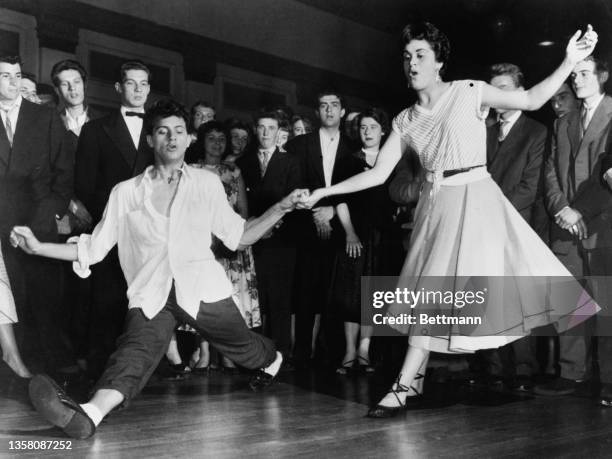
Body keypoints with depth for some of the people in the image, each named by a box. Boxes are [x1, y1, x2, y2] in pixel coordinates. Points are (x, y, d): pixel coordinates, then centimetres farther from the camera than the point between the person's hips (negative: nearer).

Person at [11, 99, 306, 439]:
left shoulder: (207, 182, 9)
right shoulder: (126, 192, 9)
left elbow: (238, 236, 9)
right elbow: (93, 248, 11)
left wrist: (281, 208, 0)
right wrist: (39, 247, 1)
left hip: (201, 286, 1)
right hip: (151, 293, 0)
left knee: (242, 345, 11)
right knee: (136, 350, -26)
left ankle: (272, 359, 46)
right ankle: (90, 414, -47)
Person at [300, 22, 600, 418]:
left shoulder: (469, 93, -1)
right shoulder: (406, 121, 8)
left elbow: (532, 100, 0)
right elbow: (378, 174, 7)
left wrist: (570, 61, -11)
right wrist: (324, 192, 2)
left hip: (475, 201, -4)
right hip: (437, 207, 4)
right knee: (431, 293, 3)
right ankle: (409, 384, 11)